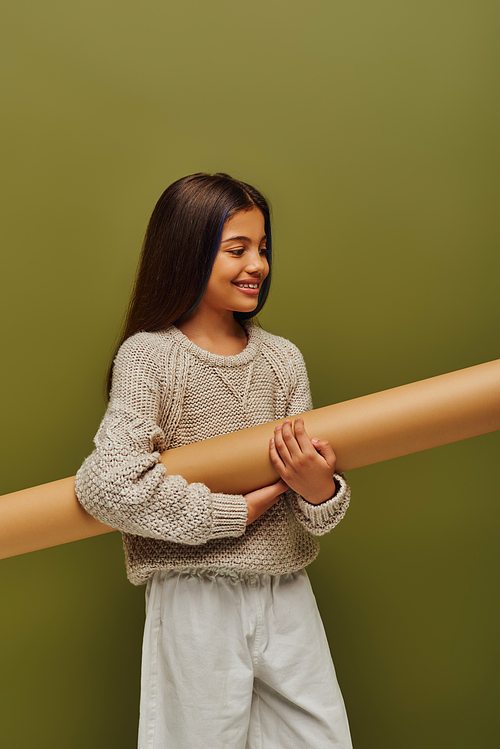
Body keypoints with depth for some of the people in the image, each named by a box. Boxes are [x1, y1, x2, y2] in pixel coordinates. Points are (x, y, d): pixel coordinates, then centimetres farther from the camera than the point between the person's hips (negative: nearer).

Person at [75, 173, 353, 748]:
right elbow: (106, 485, -22)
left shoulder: (282, 358, 4)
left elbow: (312, 476, 5)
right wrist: (235, 513, -16)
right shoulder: (149, 354, -10)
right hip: (195, 599, -4)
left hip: (285, 593, 5)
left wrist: (320, 491, -20)